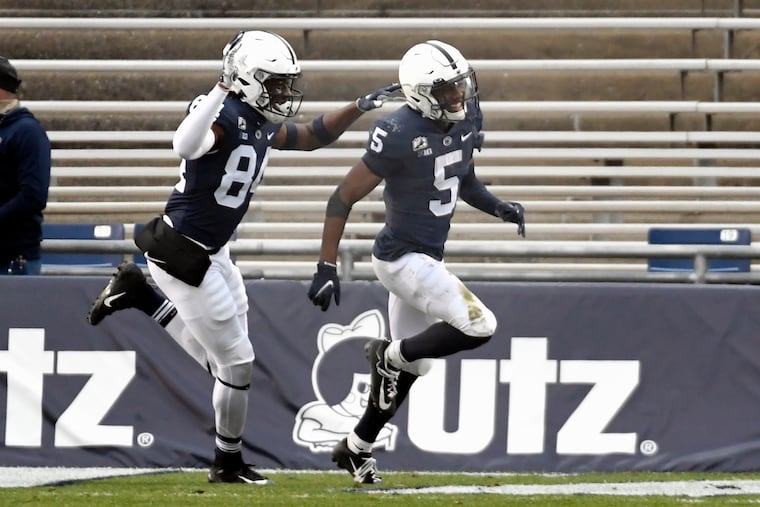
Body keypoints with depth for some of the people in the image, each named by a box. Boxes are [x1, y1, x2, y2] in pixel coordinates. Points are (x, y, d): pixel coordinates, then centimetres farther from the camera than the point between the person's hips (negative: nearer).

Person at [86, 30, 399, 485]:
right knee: (236, 361, 0)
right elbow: (185, 146, -45)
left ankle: (138, 293, 26)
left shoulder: (265, 125, 4)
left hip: (213, 254, 9)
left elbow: (313, 136, 21)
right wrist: (224, 88, -47)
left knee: (219, 358, 20)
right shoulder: (224, 116, -24)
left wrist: (359, 108, 10)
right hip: (181, 254, -9)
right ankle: (229, 464, 18)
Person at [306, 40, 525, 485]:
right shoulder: (400, 135, -25)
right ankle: (391, 353, 2)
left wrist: (498, 207, -3)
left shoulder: (466, 120, -2)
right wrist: (327, 268, -20)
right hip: (402, 259, -9)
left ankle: (356, 448, 36)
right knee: (479, 327, -19)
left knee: (412, 366, 19)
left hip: (428, 257, 9)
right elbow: (344, 199, -19)